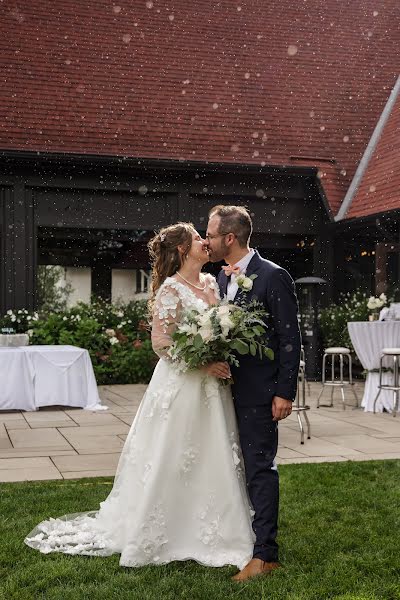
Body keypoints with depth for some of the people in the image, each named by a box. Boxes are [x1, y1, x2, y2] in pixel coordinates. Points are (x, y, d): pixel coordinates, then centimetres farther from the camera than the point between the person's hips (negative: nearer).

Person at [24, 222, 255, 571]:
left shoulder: (211, 283, 10)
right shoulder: (171, 288, -12)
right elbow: (161, 341, -15)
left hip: (212, 385, 7)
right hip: (181, 384, -7)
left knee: (211, 459, 12)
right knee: (172, 461, 1)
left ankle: (207, 531, 25)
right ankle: (159, 535, 15)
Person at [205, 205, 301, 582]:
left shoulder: (273, 277, -14)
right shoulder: (222, 278, 10)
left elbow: (290, 338, -14)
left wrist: (284, 392, -16)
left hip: (258, 392, -8)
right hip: (227, 388, 8)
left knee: (259, 469, -3)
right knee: (237, 465, 16)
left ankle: (265, 554, 5)